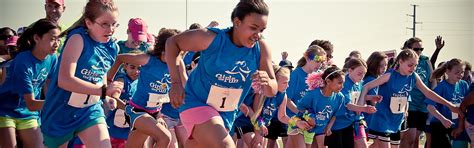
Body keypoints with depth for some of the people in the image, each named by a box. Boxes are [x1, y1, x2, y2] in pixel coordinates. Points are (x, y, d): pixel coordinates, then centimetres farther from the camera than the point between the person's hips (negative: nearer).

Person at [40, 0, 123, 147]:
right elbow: (65, 80, -30)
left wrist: (106, 96, -1)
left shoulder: (112, 47, -2)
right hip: (61, 110, -4)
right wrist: (104, 90, -32)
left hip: (90, 109, 4)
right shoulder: (78, 39, -21)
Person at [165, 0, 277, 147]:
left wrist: (267, 82, -34)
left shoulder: (261, 48, -11)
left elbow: (273, 91, -9)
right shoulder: (212, 38, -20)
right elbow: (172, 42, -7)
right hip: (197, 103, -5)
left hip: (226, 115, 6)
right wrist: (175, 82, -16)